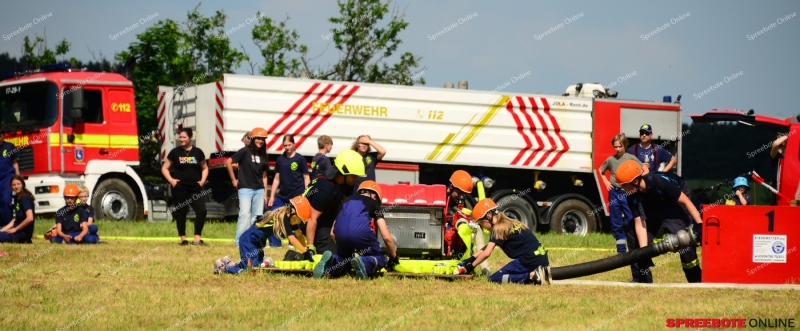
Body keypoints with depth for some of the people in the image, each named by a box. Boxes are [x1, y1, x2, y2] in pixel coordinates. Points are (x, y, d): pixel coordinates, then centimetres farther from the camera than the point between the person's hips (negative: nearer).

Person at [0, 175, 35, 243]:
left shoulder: (25, 198, -16)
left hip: (23, 233, -9)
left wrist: (15, 229, -15)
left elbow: (30, 218, -26)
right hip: (17, 230, 9)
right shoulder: (16, 197, 12)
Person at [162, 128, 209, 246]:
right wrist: (171, 180, -7)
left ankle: (197, 239, -5)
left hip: (195, 187, 1)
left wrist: (203, 180, 2)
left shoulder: (198, 152, 6)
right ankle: (183, 239, 12)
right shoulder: (175, 152, 2)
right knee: (180, 212, 3)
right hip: (180, 188, -1)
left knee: (201, 210, -10)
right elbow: (164, 168, 7)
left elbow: (205, 168, 18)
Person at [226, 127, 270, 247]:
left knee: (257, 217, 4)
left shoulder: (263, 156, 12)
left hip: (259, 190, 6)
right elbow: (228, 162, -6)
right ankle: (240, 241, -13)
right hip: (245, 189, -6)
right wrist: (234, 180, -4)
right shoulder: (245, 151, -4)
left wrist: (265, 193, 11)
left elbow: (264, 175, 15)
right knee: (245, 214, -15)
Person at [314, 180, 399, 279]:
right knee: (380, 260, 17)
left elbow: (333, 233, 34)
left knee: (345, 258, 30)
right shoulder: (373, 203, 25)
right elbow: (386, 237, 19)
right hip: (361, 232, -4)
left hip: (340, 233, 4)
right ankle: (364, 264, -19)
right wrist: (394, 257, 32)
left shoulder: (347, 202, 36)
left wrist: (343, 247, 48)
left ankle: (331, 261, -5)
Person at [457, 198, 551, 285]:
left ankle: (532, 276, -17)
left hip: (529, 260, -9)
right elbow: (488, 246, 27)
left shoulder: (499, 228, -7)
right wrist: (471, 259, 23)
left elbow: (486, 253, -14)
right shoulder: (509, 223, 20)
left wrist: (471, 266, -1)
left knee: (493, 279, -4)